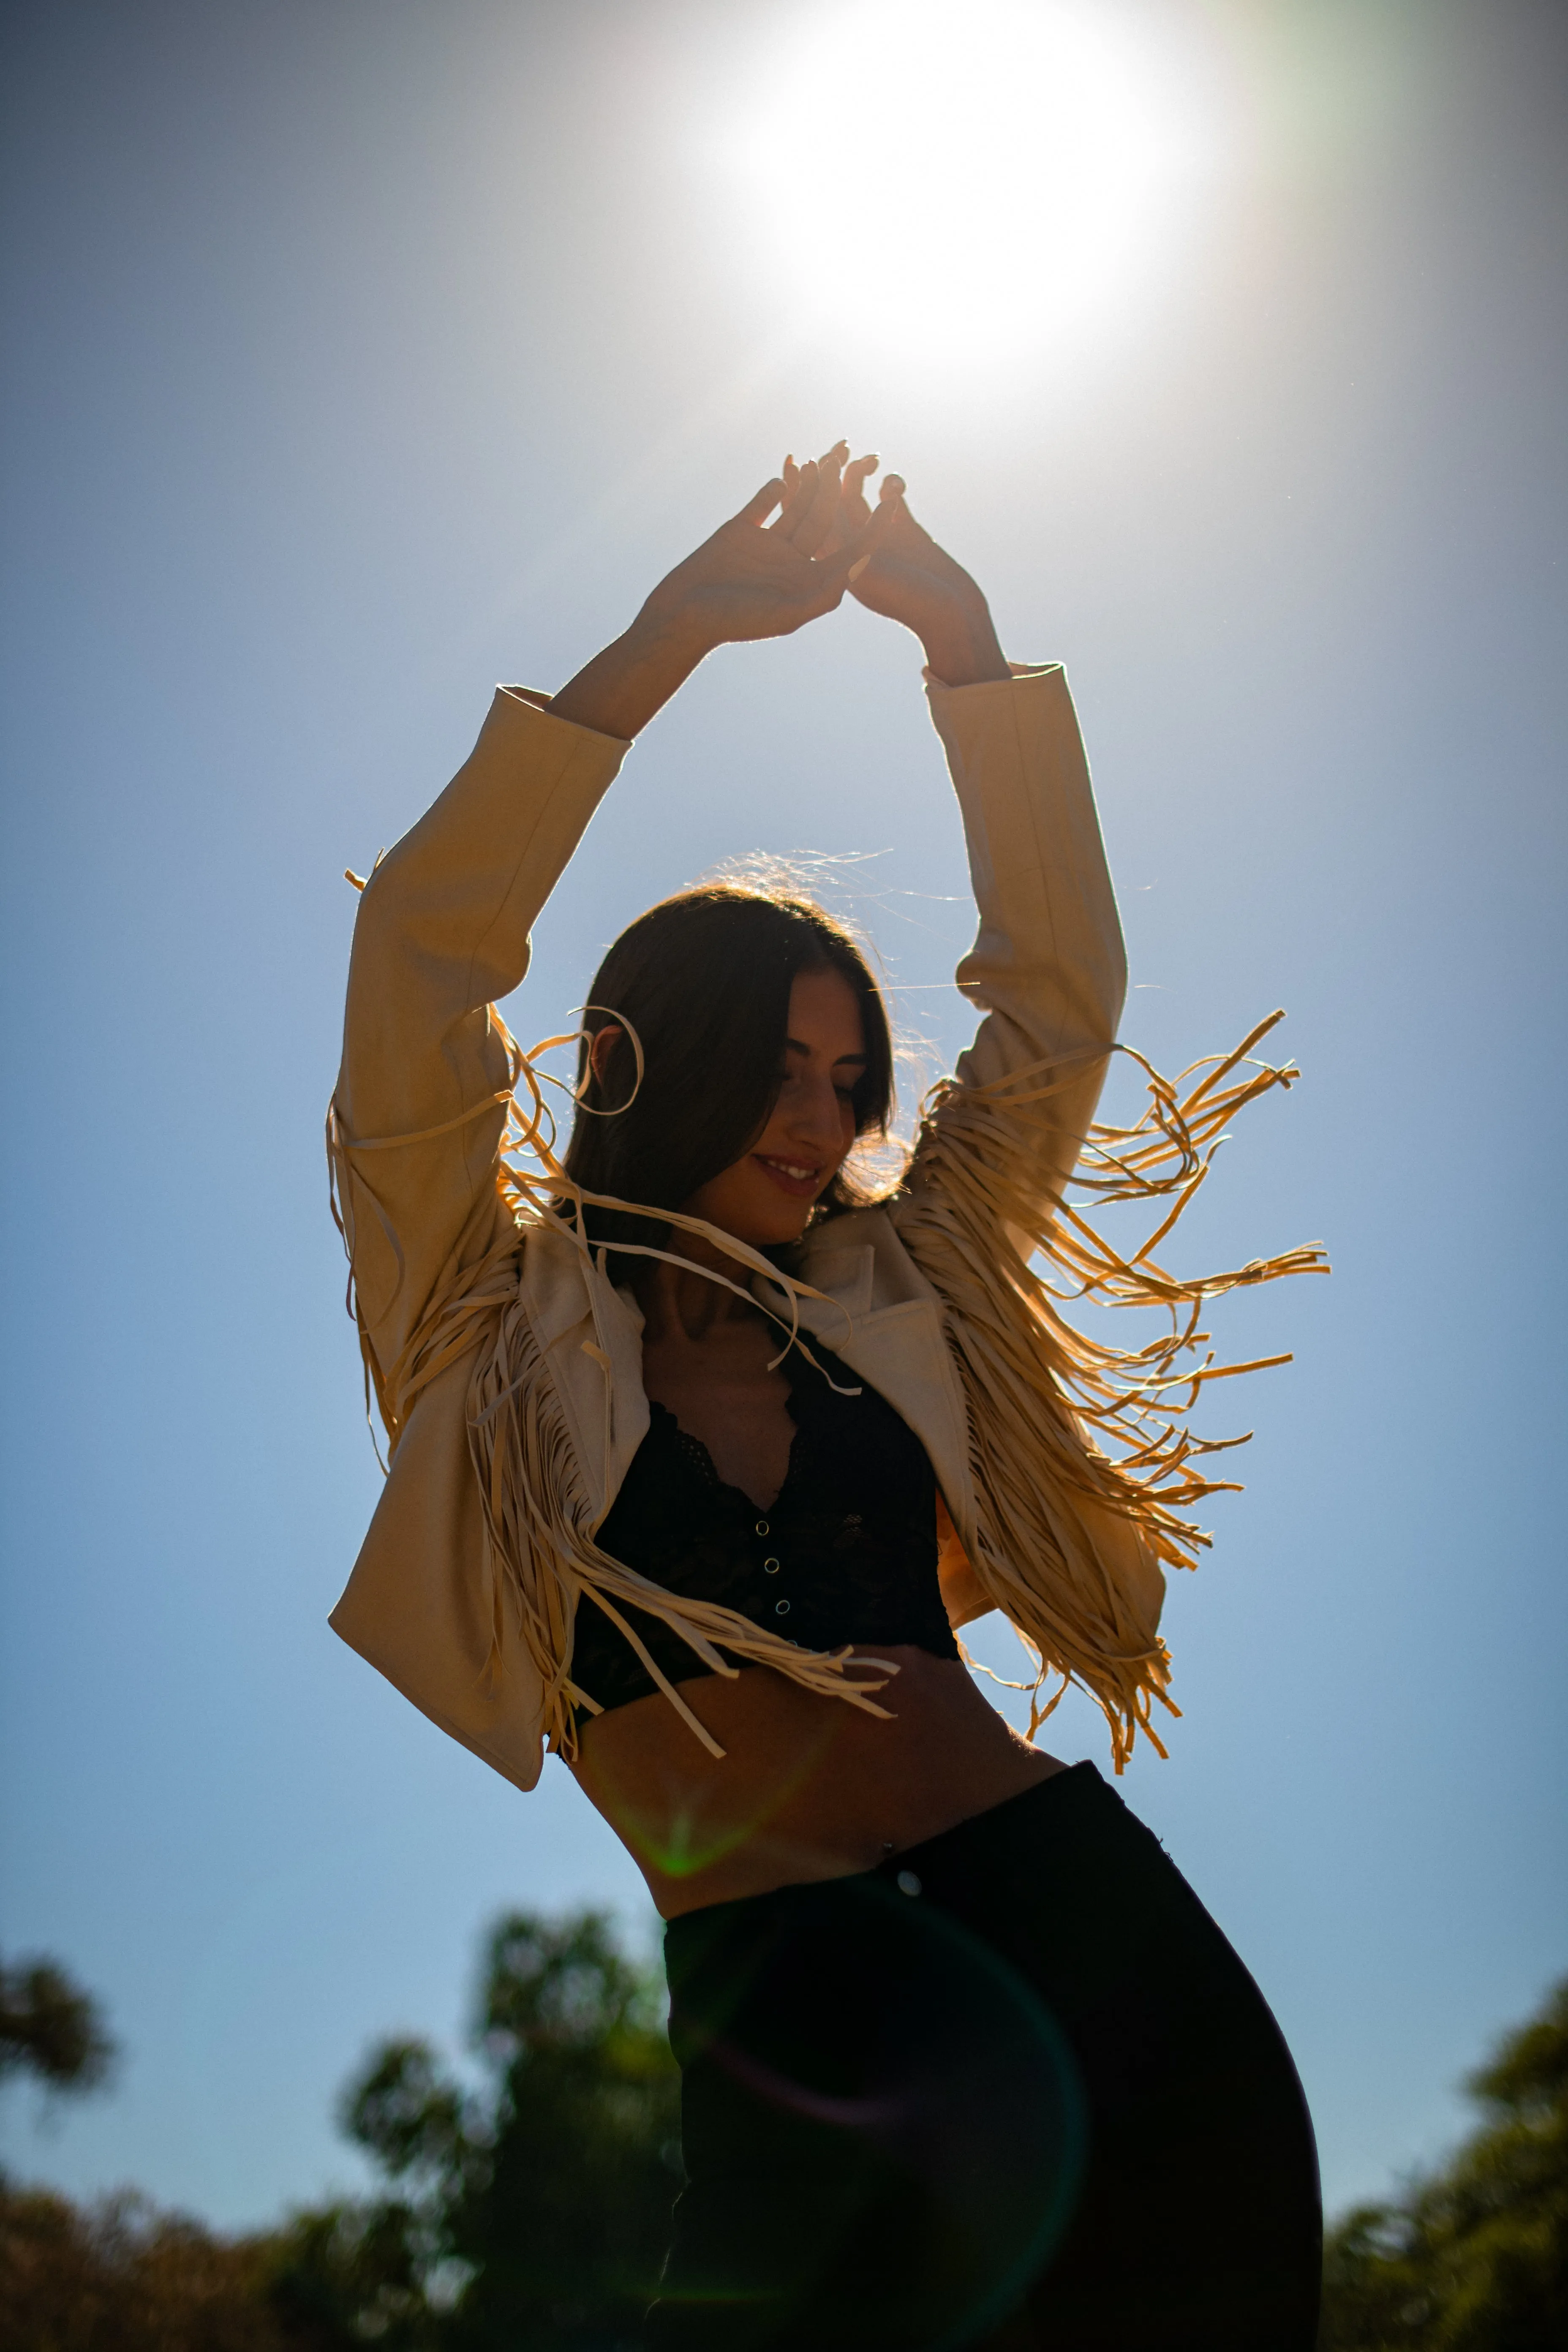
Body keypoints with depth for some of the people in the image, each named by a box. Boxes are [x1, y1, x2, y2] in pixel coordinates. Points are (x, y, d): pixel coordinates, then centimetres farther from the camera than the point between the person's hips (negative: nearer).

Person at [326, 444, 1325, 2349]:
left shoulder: (892, 1290, 17)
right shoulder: (504, 1318, 7)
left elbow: (1059, 998, 14)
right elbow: (420, 955, -3)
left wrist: (964, 644, 8)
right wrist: (668, 641, -5)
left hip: (1067, 1890, 5)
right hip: (771, 1964, -4)